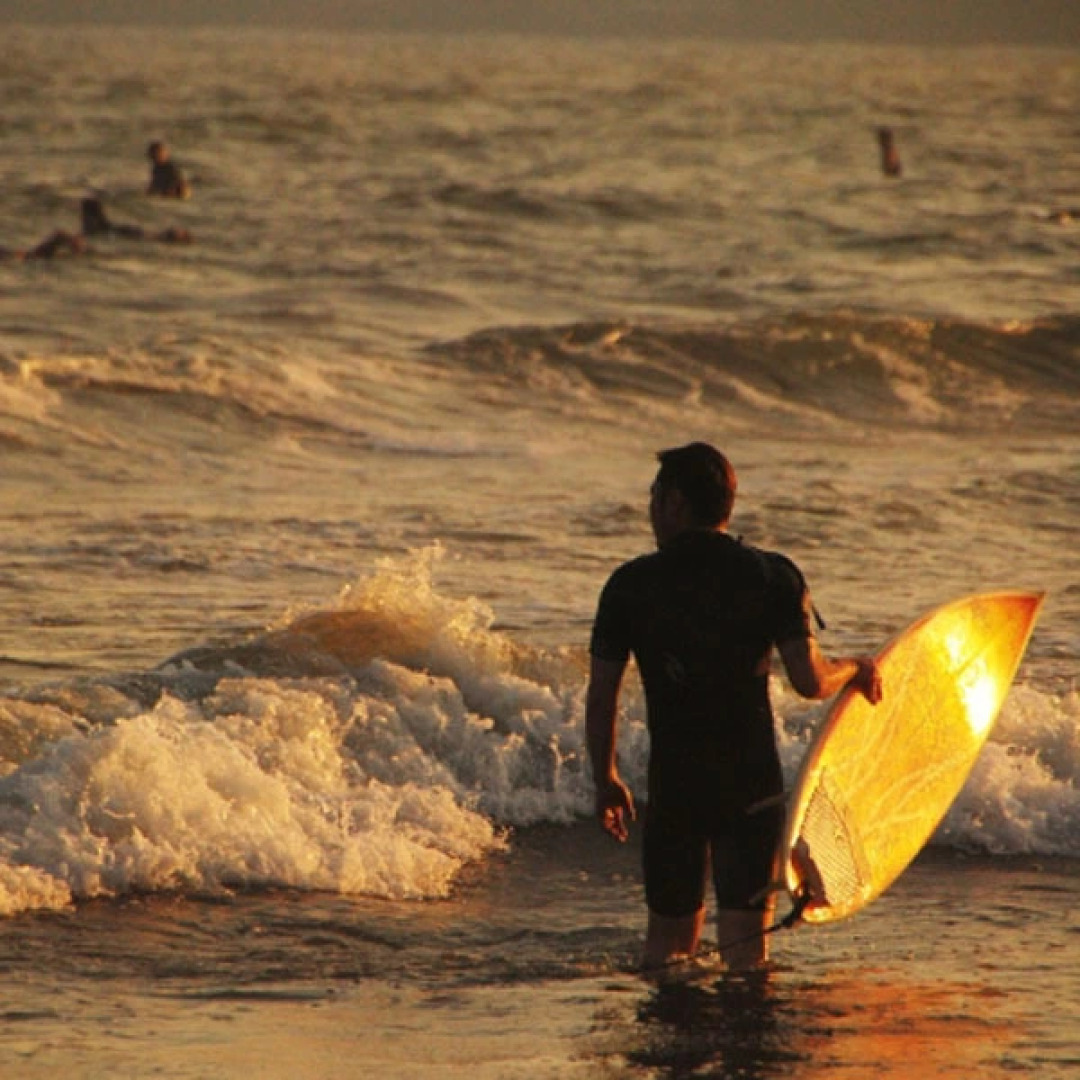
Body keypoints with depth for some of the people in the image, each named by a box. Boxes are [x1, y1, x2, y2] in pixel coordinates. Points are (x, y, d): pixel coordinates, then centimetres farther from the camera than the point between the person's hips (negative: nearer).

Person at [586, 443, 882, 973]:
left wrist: (606, 781, 14)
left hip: (672, 784, 1)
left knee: (668, 937, 15)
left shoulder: (631, 584, -2)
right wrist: (853, 669, 11)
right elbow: (811, 681, -11)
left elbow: (600, 696, 0)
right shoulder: (772, 576, -4)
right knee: (744, 941, 0)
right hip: (752, 784, -1)